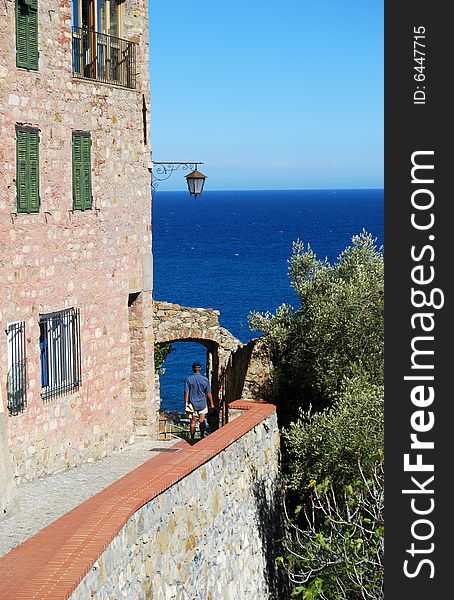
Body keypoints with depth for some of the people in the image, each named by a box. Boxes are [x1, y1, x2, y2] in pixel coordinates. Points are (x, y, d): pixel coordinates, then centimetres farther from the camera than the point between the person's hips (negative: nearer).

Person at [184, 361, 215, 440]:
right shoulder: (205, 379, -7)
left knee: (193, 421, 8)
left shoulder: (188, 379, -8)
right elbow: (209, 393, -2)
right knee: (202, 421, 13)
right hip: (202, 403, 0)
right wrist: (212, 404, 7)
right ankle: (202, 436, 16)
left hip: (192, 403, 0)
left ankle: (192, 438, 12)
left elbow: (186, 392, -8)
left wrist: (186, 403, -3)